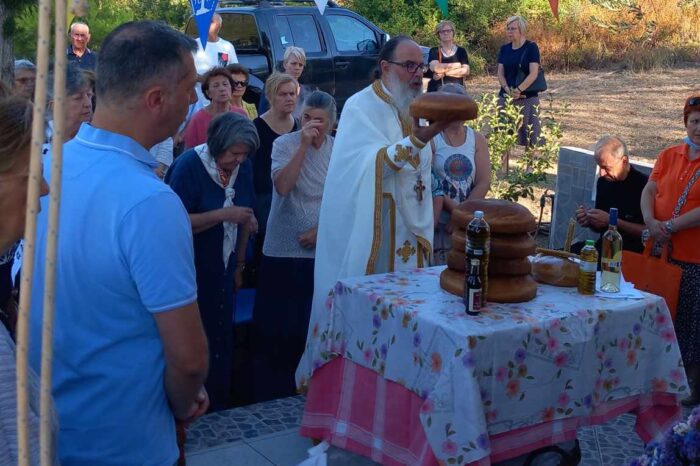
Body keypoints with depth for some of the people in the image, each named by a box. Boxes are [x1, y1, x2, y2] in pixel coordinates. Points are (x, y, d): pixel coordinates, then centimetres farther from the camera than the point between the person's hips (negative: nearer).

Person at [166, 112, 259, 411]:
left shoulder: (240, 171, 4)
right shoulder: (189, 165, -14)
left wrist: (239, 264, 17)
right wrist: (224, 214, -24)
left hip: (223, 274, 6)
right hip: (191, 275, -6)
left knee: (222, 341, 11)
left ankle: (219, 409, 23)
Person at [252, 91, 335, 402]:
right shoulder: (284, 144, -6)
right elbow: (283, 186, -21)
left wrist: (321, 229, -8)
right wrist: (303, 145, -24)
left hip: (322, 251, 3)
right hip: (283, 251, -2)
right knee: (275, 328, 2)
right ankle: (270, 394, 16)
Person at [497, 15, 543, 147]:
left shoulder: (531, 47, -5)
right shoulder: (504, 49, 9)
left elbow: (533, 74, -12)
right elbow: (500, 73, 5)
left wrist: (518, 90, -21)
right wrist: (507, 89, -13)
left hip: (528, 98, -4)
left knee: (529, 135, 0)